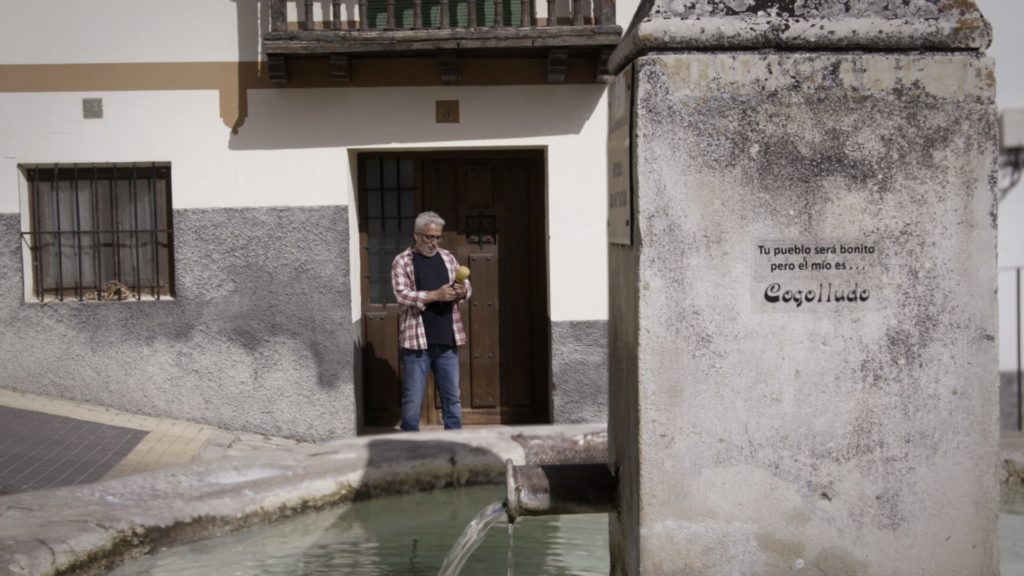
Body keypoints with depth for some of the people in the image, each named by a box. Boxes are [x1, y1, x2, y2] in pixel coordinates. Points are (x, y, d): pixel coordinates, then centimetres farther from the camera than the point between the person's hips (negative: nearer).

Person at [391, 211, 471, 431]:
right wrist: (436, 295, -23)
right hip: (416, 340, -4)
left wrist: (462, 291, -12)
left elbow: (467, 286, 12)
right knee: (413, 399, 1)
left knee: (452, 396, 10)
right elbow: (402, 295, -15)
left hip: (447, 340, 4)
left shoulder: (448, 258, 12)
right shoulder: (402, 261, -3)